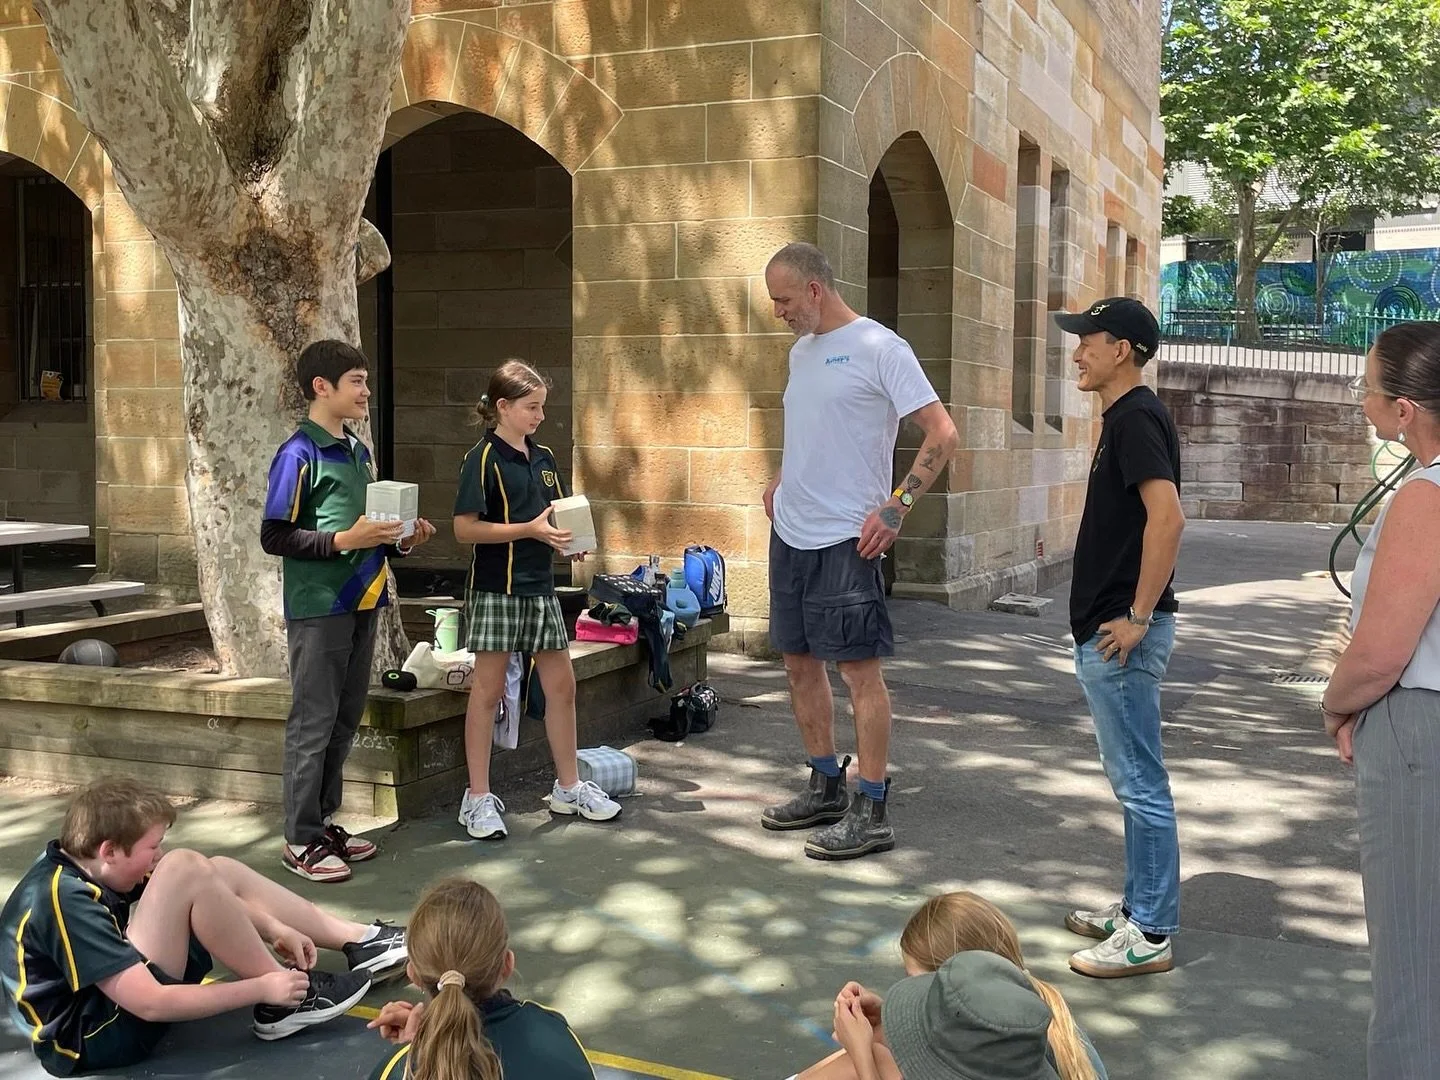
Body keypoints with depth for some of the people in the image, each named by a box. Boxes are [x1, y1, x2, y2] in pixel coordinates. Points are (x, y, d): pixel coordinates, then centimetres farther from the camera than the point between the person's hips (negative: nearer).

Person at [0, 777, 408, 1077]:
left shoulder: (77, 865, -1)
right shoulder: (66, 904, -27)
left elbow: (202, 898, 8)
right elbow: (152, 1004, -30)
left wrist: (273, 929, -1)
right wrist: (262, 989, -23)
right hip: (91, 1037, -10)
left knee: (221, 871, 4)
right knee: (185, 870, -26)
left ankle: (359, 941, 10)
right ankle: (285, 1001, -11)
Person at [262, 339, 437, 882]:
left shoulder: (357, 451, 14)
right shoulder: (298, 454, -11)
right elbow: (274, 537, -15)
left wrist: (399, 540, 5)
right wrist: (343, 540, -22)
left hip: (361, 603, 8)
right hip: (318, 608, -8)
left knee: (345, 717, 13)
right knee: (312, 721, -2)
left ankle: (323, 821, 24)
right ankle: (301, 840, 7)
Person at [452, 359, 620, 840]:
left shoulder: (543, 457, 11)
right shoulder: (484, 458, -10)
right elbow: (465, 528, -16)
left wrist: (567, 538, -1)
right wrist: (530, 530, -21)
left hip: (539, 585, 7)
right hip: (497, 588, -7)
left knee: (561, 685, 11)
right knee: (488, 690, 1)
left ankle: (569, 787, 24)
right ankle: (479, 798, 10)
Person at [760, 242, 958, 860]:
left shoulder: (878, 347, -11)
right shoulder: (801, 351, 14)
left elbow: (942, 434, -14)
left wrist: (895, 507, -19)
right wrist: (780, 482, 14)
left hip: (845, 541, -9)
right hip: (789, 533, 9)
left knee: (860, 669, -4)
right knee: (799, 662, 13)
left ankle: (870, 813, 3)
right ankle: (826, 788, 27)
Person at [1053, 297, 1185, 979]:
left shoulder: (1135, 419, -16)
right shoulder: (1125, 417, 15)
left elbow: (1167, 518, -27)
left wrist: (1137, 616, -23)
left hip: (1122, 634, -11)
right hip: (1107, 626, 11)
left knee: (1141, 783, -3)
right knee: (1135, 780, 17)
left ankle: (1151, 935, 6)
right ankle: (1138, 909, 28)